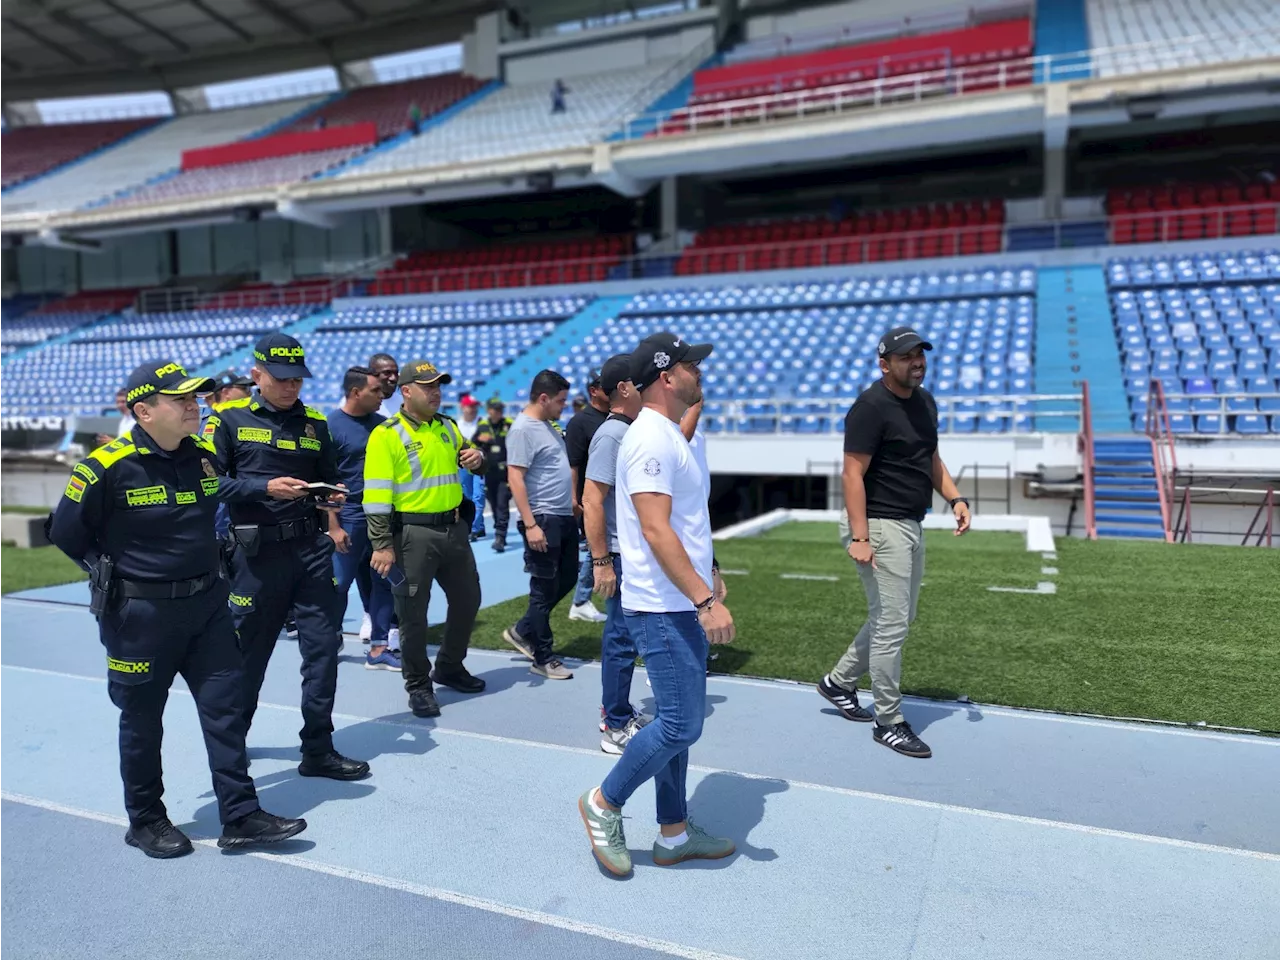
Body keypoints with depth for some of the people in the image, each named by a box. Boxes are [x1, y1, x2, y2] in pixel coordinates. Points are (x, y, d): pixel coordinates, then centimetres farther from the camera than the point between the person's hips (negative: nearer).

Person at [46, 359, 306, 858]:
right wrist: (115, 573, -1)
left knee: (226, 707, 5)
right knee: (142, 720, 11)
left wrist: (203, 567, 11)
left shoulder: (205, 456, 1)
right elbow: (66, 533, -4)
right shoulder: (108, 467, -16)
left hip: (207, 604, 5)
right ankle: (145, 821, 30)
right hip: (141, 613, -5)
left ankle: (240, 816, 14)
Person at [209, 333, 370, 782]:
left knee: (323, 644, 2)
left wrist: (332, 504, -3)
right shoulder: (231, 419, 0)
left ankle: (318, 749, 15)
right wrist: (264, 487, -17)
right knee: (247, 651, 10)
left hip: (311, 547, 4)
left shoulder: (314, 422, 11)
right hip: (256, 551, -3)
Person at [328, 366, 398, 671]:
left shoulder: (381, 423, 7)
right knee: (340, 583, 3)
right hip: (350, 517, -5)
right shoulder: (331, 425, -9)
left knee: (384, 582, 6)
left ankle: (378, 649, 14)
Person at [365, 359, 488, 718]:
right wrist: (382, 544, -17)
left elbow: (468, 456, 24)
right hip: (413, 533, -7)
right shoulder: (386, 435, -10)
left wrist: (476, 458, -2)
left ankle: (449, 667, 36)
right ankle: (418, 685, 19)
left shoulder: (448, 426, 10)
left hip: (454, 528, 7)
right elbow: (377, 494, -13)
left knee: (467, 599, 16)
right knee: (413, 612, 3)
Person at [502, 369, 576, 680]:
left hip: (565, 517, 10)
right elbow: (515, 479, -20)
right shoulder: (523, 429, -15)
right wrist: (530, 525, -24)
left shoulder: (549, 425, 13)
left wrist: (573, 502, 17)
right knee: (545, 588, 1)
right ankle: (543, 658, 15)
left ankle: (523, 631, 31)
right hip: (544, 520, -9)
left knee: (566, 579, 17)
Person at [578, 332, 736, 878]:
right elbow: (655, 530, -24)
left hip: (682, 607, 10)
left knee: (680, 722, 15)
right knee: (680, 725, -5)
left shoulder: (668, 436, 16)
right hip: (664, 608, -10)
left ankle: (674, 834, 27)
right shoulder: (652, 440, -17)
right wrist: (706, 599, -27)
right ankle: (603, 805, 14)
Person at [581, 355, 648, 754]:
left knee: (624, 636, 18)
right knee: (622, 639, 0)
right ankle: (617, 729, 12)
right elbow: (592, 501, -21)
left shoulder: (635, 431, 10)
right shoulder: (611, 434, -17)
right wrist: (601, 562, -22)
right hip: (622, 556, -9)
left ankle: (617, 712, 31)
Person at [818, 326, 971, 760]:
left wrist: (955, 497, 6)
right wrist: (858, 537, -26)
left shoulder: (925, 402, 12)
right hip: (880, 527, -9)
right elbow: (853, 474, -19)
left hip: (911, 526, 10)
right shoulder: (870, 407, -16)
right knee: (891, 623, -4)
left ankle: (839, 681, 33)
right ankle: (888, 722, 9)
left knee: (896, 619, 17)